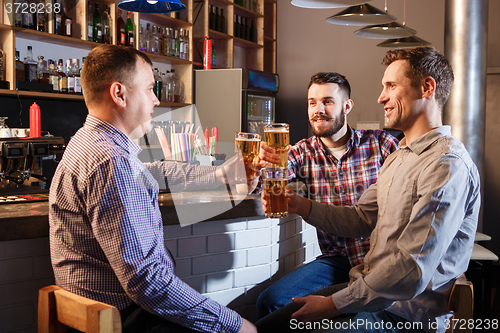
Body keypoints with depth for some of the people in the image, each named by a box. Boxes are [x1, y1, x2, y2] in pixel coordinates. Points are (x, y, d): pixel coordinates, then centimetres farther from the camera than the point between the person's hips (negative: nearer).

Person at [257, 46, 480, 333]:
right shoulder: (399, 157, 15)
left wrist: (334, 304, -18)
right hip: (370, 290, 9)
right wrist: (301, 206, 0)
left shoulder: (448, 164, -20)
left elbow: (412, 271, -26)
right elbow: (361, 219, 14)